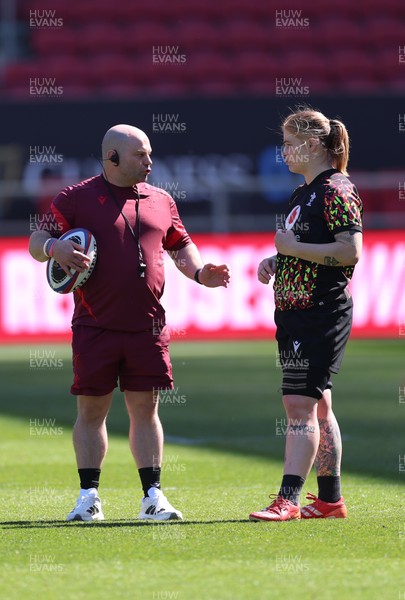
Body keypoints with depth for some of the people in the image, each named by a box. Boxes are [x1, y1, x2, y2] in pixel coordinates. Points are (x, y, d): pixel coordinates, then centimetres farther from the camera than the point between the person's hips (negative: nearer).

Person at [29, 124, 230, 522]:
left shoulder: (161, 202, 13)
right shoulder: (76, 199, 0)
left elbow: (180, 246, 23)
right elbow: (36, 242, 1)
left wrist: (199, 272, 4)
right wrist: (53, 246, -22)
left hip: (147, 326, 3)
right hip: (94, 326, -3)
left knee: (145, 408, 5)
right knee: (91, 409, 2)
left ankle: (152, 496, 8)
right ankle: (88, 496, 11)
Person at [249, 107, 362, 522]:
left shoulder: (335, 191, -12)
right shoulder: (304, 193, 18)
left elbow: (349, 251, -21)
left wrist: (292, 247, -17)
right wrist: (276, 260, 10)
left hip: (322, 313, -10)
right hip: (296, 314, 10)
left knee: (300, 404, -14)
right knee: (316, 407, 13)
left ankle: (288, 499, -17)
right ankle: (330, 499, 19)